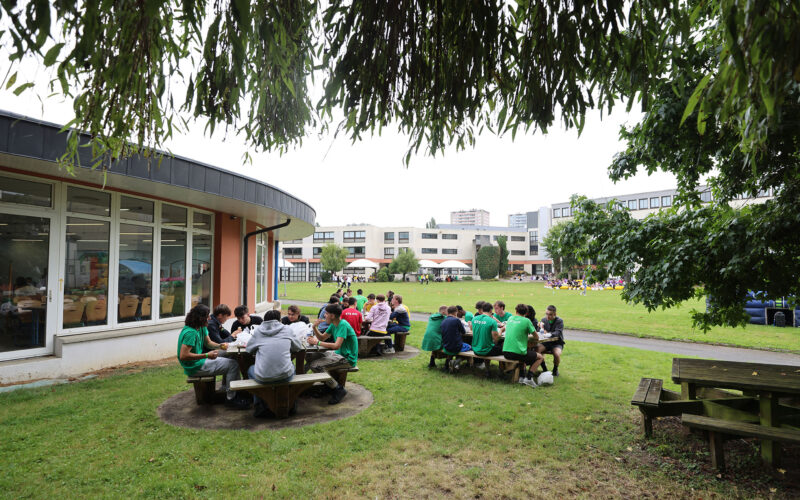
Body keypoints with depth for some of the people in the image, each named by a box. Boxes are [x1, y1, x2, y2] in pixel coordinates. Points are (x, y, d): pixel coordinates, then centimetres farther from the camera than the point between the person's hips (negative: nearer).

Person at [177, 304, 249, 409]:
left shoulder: (202, 327, 4)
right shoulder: (190, 332, -26)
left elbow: (208, 343, 13)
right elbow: (183, 356, -30)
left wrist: (220, 345, -8)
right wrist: (207, 355, -29)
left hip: (200, 361, 10)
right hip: (195, 367, -10)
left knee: (229, 360, 18)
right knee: (233, 365, -12)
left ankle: (225, 390, 21)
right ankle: (230, 399, -3)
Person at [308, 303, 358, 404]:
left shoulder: (343, 325, -21)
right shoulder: (333, 324, 8)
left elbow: (336, 346, -30)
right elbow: (322, 338, 14)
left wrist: (317, 343, -23)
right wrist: (315, 327, -3)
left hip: (347, 359, -10)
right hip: (338, 354, 10)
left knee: (315, 366, -24)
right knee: (309, 356, 8)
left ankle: (339, 390, -12)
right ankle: (327, 384, 14)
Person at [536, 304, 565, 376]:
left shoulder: (559, 321, -10)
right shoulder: (544, 320, 1)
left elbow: (557, 333, -25)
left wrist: (548, 333, -44)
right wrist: (541, 328, -25)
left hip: (557, 343, -3)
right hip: (546, 343, 3)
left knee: (557, 354, -35)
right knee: (536, 350, -28)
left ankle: (555, 369, -1)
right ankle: (544, 368, -5)